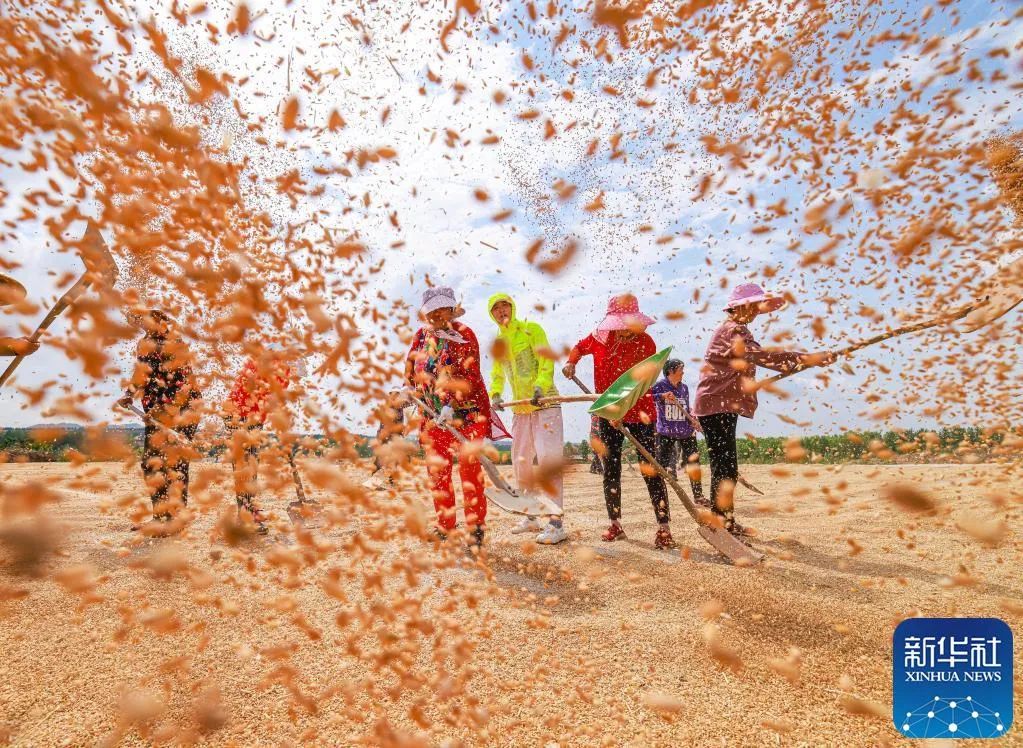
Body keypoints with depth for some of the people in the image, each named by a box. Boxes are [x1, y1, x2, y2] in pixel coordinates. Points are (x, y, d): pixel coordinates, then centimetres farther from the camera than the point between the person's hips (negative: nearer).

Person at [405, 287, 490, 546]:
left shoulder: (464, 335, -9)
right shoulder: (422, 335, 8)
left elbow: (469, 375, -18)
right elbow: (410, 366, 20)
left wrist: (452, 406, -27)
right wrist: (410, 388, 6)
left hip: (466, 411, -5)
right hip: (434, 413, 5)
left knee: (469, 466, -8)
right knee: (437, 469, 6)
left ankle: (476, 526, 2)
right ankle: (445, 526, 17)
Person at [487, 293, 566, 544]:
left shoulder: (532, 330, -6)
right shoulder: (497, 342, 12)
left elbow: (546, 361, -14)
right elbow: (497, 374, 16)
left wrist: (540, 386, -31)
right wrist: (495, 394, -3)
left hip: (545, 404, -7)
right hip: (519, 409, 7)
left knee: (548, 461, -12)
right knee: (521, 462, 13)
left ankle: (556, 524, -8)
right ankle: (530, 517, 27)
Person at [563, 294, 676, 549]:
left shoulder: (645, 343, -14)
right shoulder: (600, 337, -2)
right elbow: (580, 347, 19)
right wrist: (571, 363, 0)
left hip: (639, 412, -4)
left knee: (650, 469, -7)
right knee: (610, 469, 9)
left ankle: (664, 528, -1)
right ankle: (615, 524, 21)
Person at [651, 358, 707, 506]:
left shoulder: (684, 388, 10)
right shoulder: (659, 386, -7)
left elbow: (686, 410, 16)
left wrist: (693, 420, -1)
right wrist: (662, 396, -29)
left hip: (686, 432, 5)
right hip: (666, 432, -5)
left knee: (694, 464, 7)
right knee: (662, 466, -1)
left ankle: (698, 495, 21)